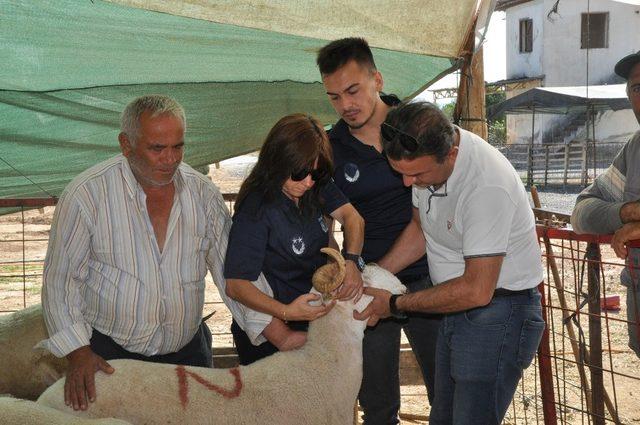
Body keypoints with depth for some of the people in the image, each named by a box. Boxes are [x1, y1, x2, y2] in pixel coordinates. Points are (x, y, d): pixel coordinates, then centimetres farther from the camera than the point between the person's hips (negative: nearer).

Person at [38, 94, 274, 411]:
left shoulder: (202, 192, -2)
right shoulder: (87, 193, -12)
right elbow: (61, 278, -8)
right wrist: (77, 351, -16)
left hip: (188, 350, 3)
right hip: (110, 355, -3)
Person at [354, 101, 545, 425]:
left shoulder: (487, 187, -32)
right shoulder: (425, 154, -5)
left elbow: (477, 290, -29)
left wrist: (395, 305, -18)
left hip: (497, 311, -8)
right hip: (456, 307, 8)